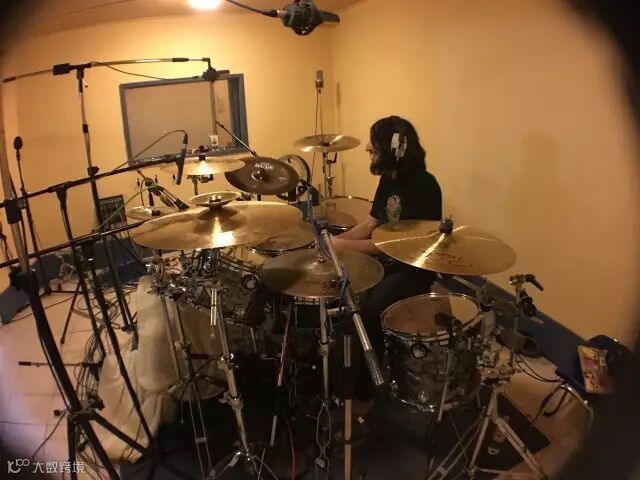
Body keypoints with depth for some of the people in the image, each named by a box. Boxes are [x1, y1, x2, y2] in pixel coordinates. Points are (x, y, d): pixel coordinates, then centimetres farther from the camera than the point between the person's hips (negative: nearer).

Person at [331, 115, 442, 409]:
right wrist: (335, 240, -7)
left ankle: (364, 392, -3)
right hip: (387, 261, 9)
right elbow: (371, 224, 8)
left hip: (413, 269, -8)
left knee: (369, 314, -25)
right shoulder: (389, 178, 4)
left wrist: (344, 245, -24)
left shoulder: (422, 186, -22)